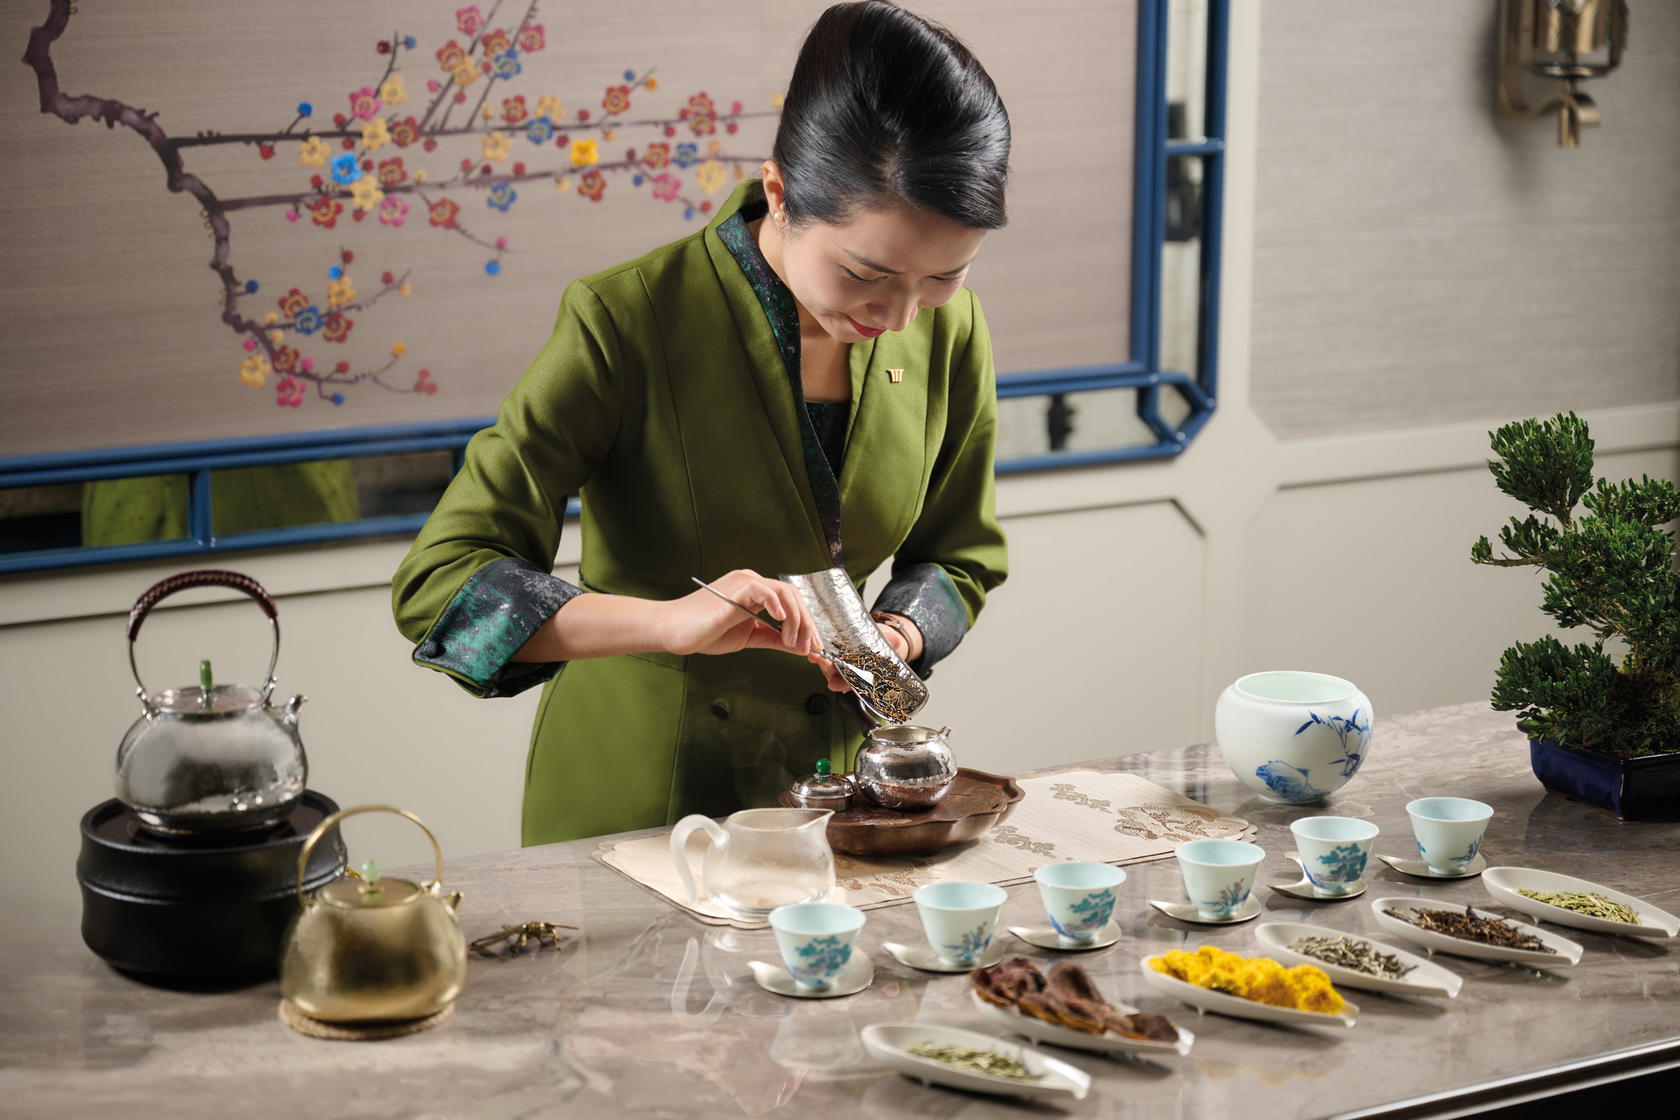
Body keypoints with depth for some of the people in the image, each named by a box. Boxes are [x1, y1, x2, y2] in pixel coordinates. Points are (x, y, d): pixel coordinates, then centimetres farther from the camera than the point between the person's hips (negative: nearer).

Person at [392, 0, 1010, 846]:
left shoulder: (948, 329, -5)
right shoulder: (627, 324, -19)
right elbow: (438, 586, -22)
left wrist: (894, 637, -12)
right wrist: (673, 621, -35)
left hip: (828, 788, 3)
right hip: (636, 801, -3)